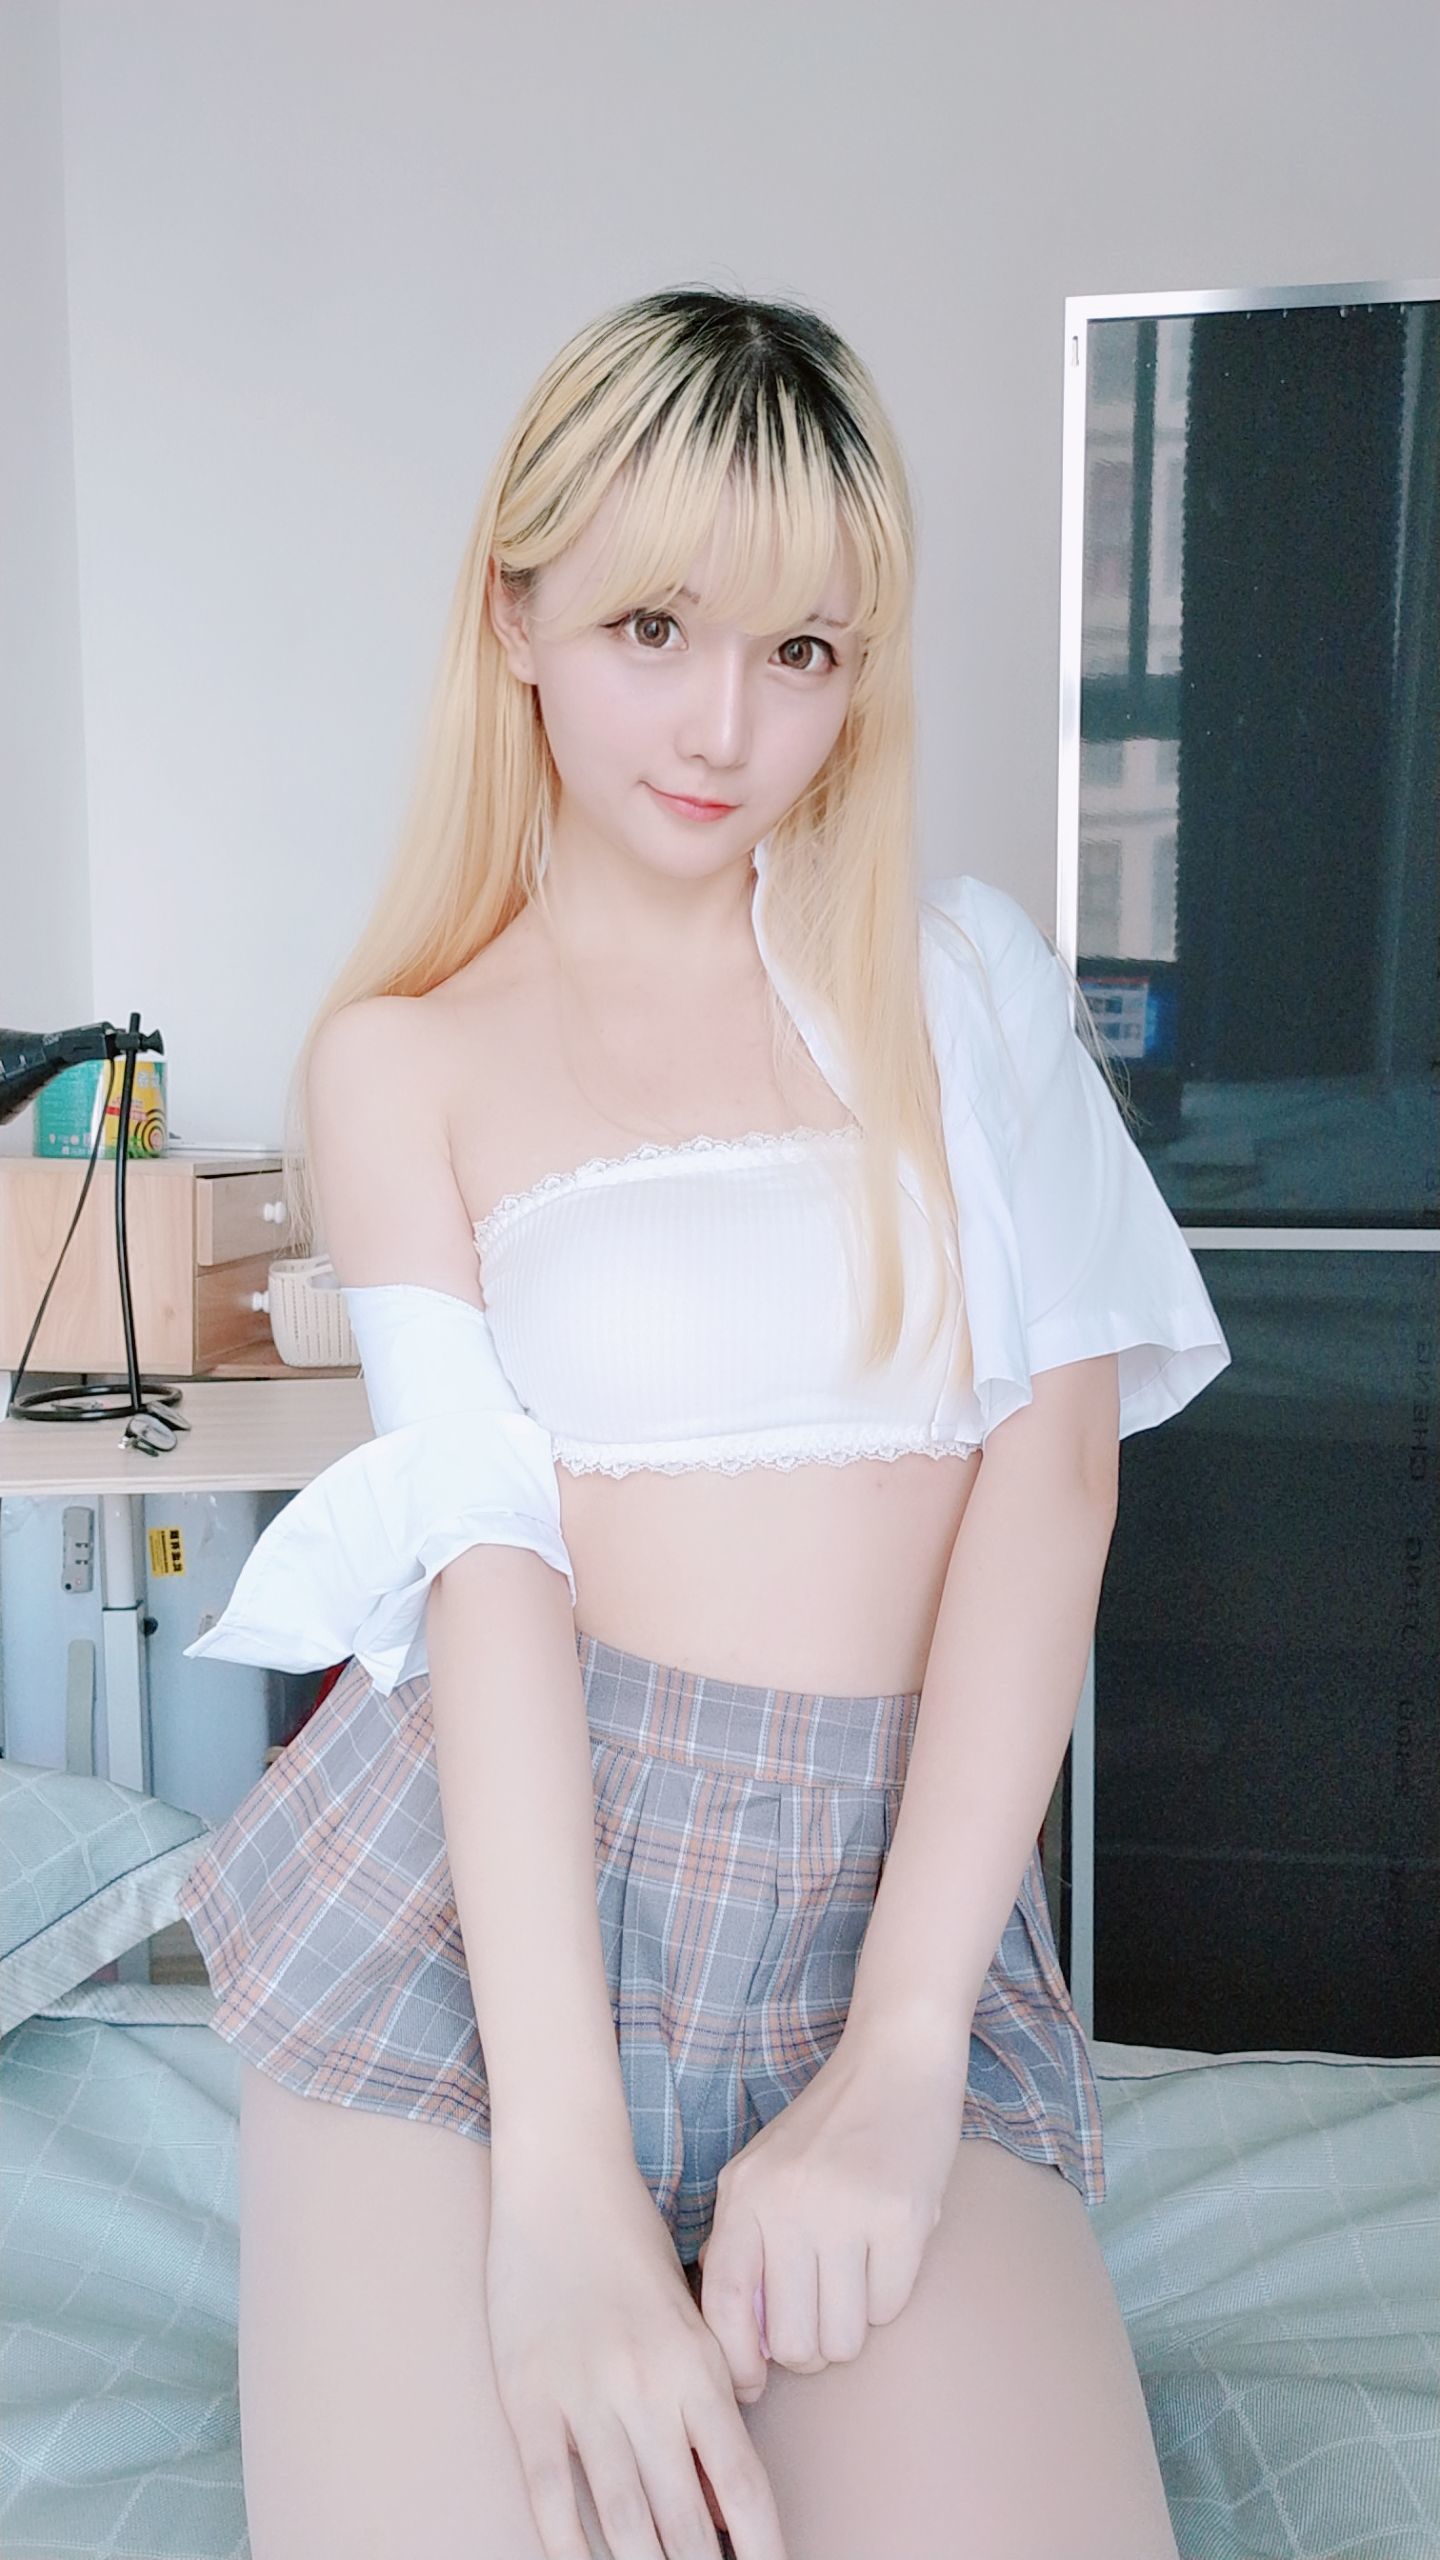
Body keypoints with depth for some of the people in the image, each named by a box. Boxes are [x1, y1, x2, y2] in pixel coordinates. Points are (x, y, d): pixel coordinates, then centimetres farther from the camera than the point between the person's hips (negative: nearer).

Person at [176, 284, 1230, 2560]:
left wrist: (902, 2049, -13)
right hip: (485, 1886, 0)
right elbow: (490, 1543, -7)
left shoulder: (961, 969, 8)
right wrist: (558, 2162, -18)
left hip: (895, 1888, 1)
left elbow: (1051, 1467, -2)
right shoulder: (403, 1051, 5)